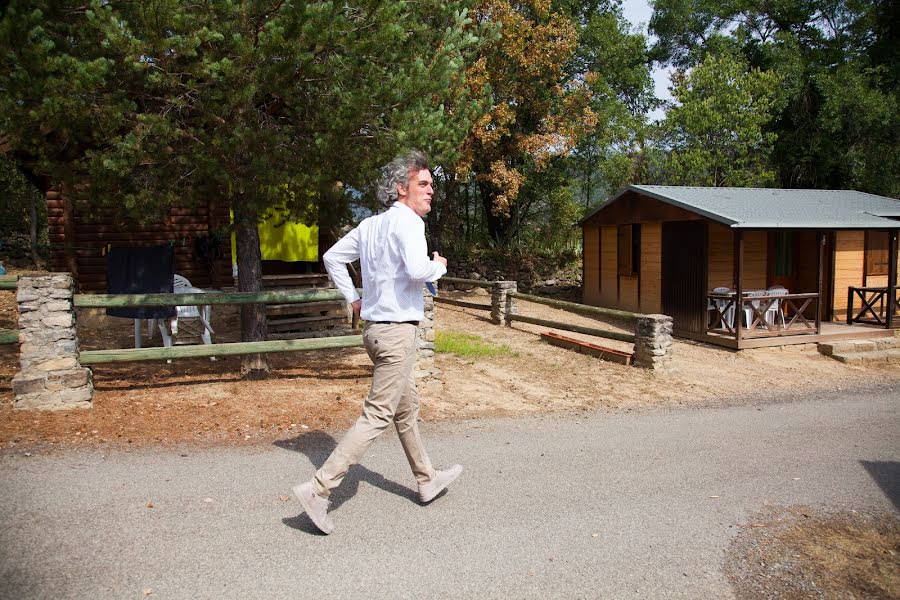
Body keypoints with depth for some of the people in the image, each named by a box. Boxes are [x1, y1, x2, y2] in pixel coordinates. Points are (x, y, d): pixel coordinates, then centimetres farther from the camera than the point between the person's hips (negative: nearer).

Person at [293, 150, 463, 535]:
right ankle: (319, 489, -5)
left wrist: (352, 298, 18)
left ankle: (427, 481, 35)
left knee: (407, 408, 20)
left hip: (374, 327, 10)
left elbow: (332, 258, 19)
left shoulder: (370, 225, 12)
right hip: (397, 331, -10)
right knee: (377, 416, -5)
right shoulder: (406, 220, -15)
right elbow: (417, 269, -30)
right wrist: (439, 266, -9)